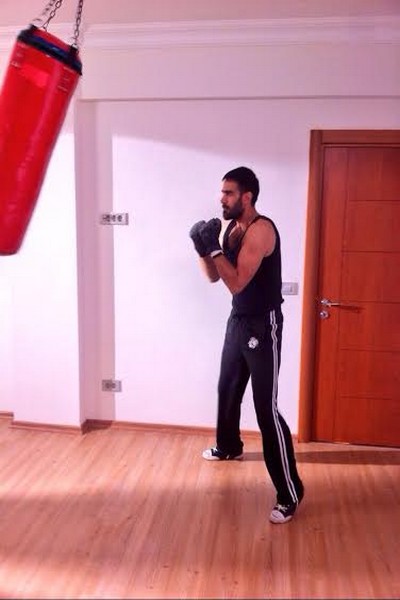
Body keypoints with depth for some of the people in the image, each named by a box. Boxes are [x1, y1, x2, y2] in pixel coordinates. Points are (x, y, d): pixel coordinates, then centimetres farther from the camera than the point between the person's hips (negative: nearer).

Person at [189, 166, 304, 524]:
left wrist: (214, 246, -21)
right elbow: (214, 277, 11)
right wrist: (202, 247, -5)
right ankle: (229, 447, 50)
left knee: (266, 408, -10)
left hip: (264, 326, -9)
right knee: (228, 390, 24)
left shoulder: (261, 229, -19)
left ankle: (290, 493, 0)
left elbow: (236, 282, -26)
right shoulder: (231, 228, 8)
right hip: (239, 322, 9)